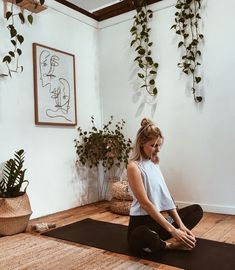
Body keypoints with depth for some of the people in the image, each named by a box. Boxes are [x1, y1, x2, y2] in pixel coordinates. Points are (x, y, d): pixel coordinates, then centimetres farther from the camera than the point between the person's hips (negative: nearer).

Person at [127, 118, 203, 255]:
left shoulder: (154, 164, 10)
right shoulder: (134, 167, -15)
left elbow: (166, 196, 6)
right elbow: (145, 203, -21)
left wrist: (180, 224, -4)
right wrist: (172, 230, -23)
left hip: (159, 218, 8)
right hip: (141, 222, -8)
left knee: (197, 210, 13)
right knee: (140, 237, -43)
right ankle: (171, 245, -11)